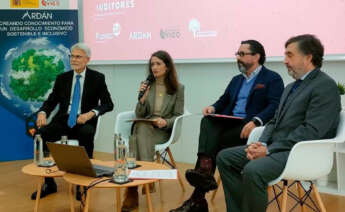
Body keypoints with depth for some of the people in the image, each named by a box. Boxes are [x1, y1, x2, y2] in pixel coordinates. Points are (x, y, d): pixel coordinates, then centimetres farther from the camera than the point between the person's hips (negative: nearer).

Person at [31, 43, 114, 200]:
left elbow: (108, 104, -3)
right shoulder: (62, 78, 12)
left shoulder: (97, 78, 2)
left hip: (84, 121, -3)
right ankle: (48, 183, -13)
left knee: (86, 133, -37)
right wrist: (42, 112, -12)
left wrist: (91, 113, -23)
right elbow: (51, 101, 12)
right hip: (63, 120, 3)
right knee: (42, 132, -25)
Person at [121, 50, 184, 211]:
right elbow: (139, 115, 8)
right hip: (144, 127, 2)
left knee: (141, 131, -33)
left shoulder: (178, 88, 4)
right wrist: (142, 98, -9)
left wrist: (166, 122, -16)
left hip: (164, 130, -2)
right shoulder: (147, 85, 10)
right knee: (138, 136, -34)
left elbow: (178, 116, 4)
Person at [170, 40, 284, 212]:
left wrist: (256, 121, -29)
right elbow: (223, 101, 24)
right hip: (229, 122, 6)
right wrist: (213, 108, -1)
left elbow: (275, 106, -11)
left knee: (217, 142, -27)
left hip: (249, 126, -6)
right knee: (207, 120, -26)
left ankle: (198, 196, -23)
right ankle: (204, 168, -43)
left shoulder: (272, 79, 3)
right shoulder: (236, 80, 28)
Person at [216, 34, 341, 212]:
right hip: (276, 147, 9)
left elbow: (311, 131, -19)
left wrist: (269, 150, -19)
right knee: (224, 157, 2)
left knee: (253, 170, -32)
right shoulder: (291, 87, 20)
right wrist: (262, 144, -3)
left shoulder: (325, 86, -9)